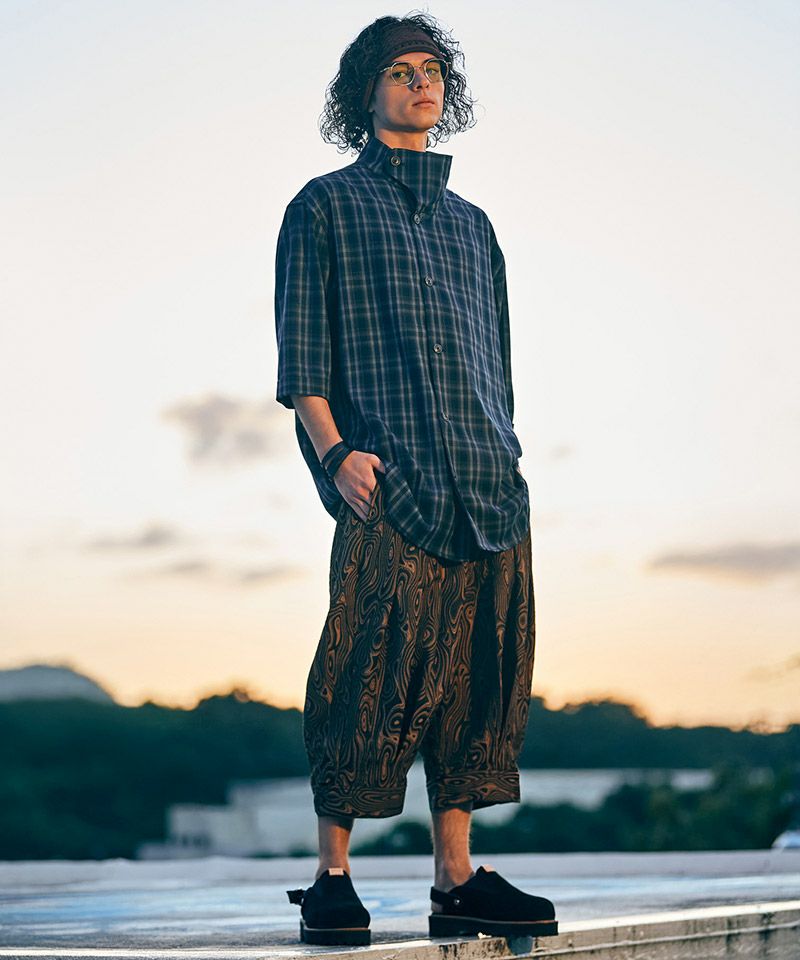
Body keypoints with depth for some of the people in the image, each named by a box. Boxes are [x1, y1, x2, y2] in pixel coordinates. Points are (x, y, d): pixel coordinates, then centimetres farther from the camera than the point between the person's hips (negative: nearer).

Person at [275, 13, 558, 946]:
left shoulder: (470, 222, 25)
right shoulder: (326, 206, 9)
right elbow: (300, 353, 0)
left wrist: (503, 460, 16)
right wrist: (333, 450, -13)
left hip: (487, 485, 6)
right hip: (387, 485, -5)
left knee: (474, 678, 3)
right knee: (371, 677, -9)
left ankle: (456, 879, 7)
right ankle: (332, 879, 0)